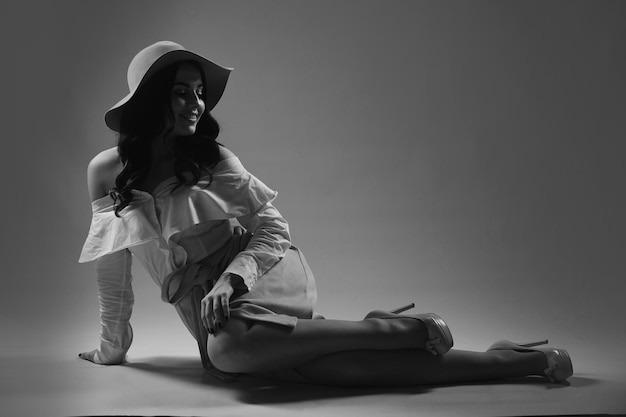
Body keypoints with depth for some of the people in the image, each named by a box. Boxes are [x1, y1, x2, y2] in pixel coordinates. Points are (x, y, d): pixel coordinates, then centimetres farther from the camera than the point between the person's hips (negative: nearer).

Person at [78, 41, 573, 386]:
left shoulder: (214, 159, 0)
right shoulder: (108, 171, 4)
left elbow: (273, 228, -1)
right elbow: (113, 266, 12)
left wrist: (231, 279, -18)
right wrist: (112, 346, 17)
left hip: (263, 273, -2)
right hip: (204, 304, 2)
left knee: (228, 347, -36)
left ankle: (405, 329, -23)